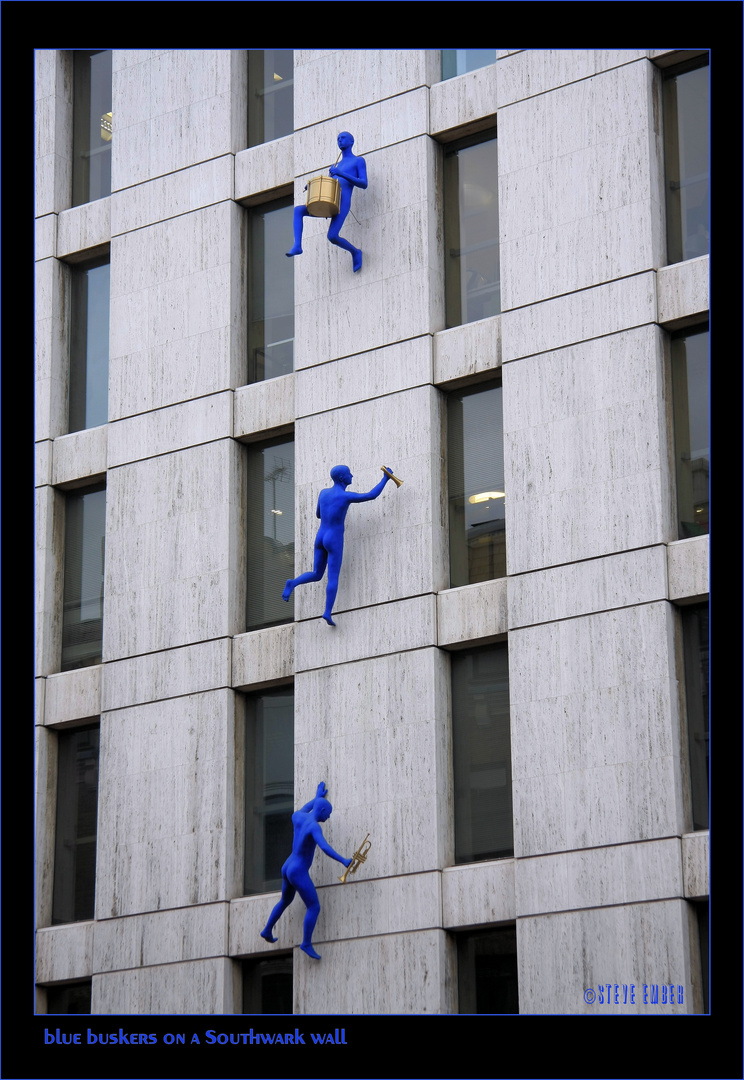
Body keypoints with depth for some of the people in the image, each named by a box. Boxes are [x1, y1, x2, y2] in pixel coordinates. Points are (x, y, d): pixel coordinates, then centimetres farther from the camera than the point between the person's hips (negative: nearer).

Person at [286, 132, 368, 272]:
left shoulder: (359, 161, 10)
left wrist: (342, 174, -15)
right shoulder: (335, 167, 30)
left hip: (342, 204, -7)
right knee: (298, 210, -14)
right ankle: (297, 246, -25)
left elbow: (364, 184, -4)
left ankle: (355, 251, 3)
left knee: (332, 236, -25)